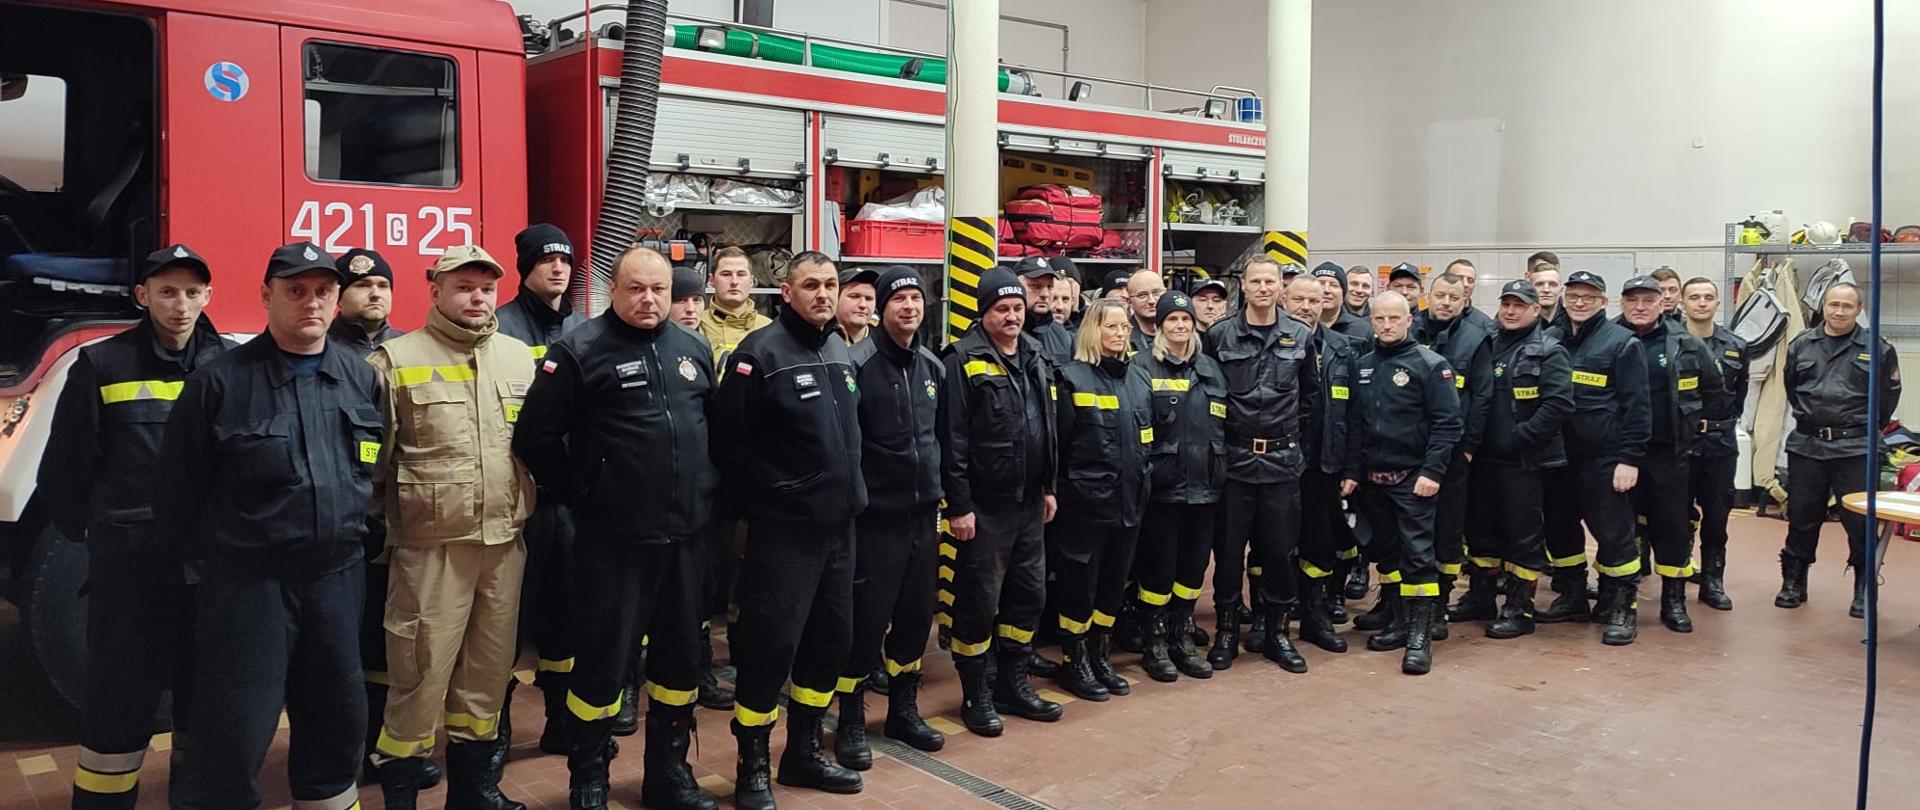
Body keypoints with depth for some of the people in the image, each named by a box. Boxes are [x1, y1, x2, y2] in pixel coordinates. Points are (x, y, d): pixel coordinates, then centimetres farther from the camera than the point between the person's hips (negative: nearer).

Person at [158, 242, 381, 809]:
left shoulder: (362, 379, 7)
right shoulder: (219, 382, -7)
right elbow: (177, 488, -2)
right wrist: (205, 558, 3)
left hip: (338, 579, 5)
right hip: (248, 584, -4)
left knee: (337, 721, 16)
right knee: (231, 740, -1)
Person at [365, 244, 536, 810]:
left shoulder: (520, 357, 10)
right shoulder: (396, 360, -3)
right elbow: (372, 456, -1)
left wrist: (536, 512, 16)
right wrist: (372, 530, -1)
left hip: (505, 541, 5)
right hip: (431, 544, -4)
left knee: (489, 670, 14)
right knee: (421, 673, -1)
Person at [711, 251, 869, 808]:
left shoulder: (841, 350, 11)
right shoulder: (760, 353, -12)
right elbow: (729, 440, -12)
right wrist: (743, 509, -7)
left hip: (838, 523, 8)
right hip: (783, 527, -7)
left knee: (831, 639, 14)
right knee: (770, 645, -3)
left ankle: (803, 752, 30)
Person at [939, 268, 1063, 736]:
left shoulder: (1037, 359, 11)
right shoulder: (964, 361, -11)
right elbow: (953, 439, -15)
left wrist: (1048, 487, 15)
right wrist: (958, 505, -17)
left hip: (1029, 504, 7)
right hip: (984, 506, -7)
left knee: (1029, 594, 14)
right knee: (979, 601, 2)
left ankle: (1013, 684, 29)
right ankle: (977, 696, 16)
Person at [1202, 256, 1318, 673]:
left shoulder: (1300, 336, 4)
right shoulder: (1220, 335, -2)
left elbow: (1310, 391, 16)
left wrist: (1294, 430, 10)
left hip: (1282, 460, 2)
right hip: (1233, 457, -1)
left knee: (1279, 547, 8)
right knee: (1228, 548, 5)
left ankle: (1277, 632, 21)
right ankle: (1226, 630, 18)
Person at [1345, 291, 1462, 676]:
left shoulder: (1430, 365, -6)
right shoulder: (1364, 366, 11)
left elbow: (1447, 424, -10)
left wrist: (1432, 472, -17)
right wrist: (1352, 470, 8)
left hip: (1412, 479, -6)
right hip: (1373, 479, 6)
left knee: (1417, 554, -6)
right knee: (1385, 552, 12)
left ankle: (1420, 637, -1)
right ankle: (1399, 622, 24)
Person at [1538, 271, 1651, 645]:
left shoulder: (1622, 342, -5)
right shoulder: (1551, 341, 9)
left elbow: (1636, 406, -8)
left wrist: (1629, 459, -13)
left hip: (1605, 458, -6)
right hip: (1560, 456, 6)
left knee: (1613, 532, 0)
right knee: (1559, 528, 13)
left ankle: (1620, 608, 13)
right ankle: (1572, 597, 29)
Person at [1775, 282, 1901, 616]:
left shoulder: (1877, 349, -2)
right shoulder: (1801, 345, 6)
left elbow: (1889, 396, 6)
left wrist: (1868, 427, 7)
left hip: (1855, 449, -2)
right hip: (1806, 447, 3)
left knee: (1861, 520, 1)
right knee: (1801, 517, 10)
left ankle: (1864, 589, 13)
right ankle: (1793, 582, 21)